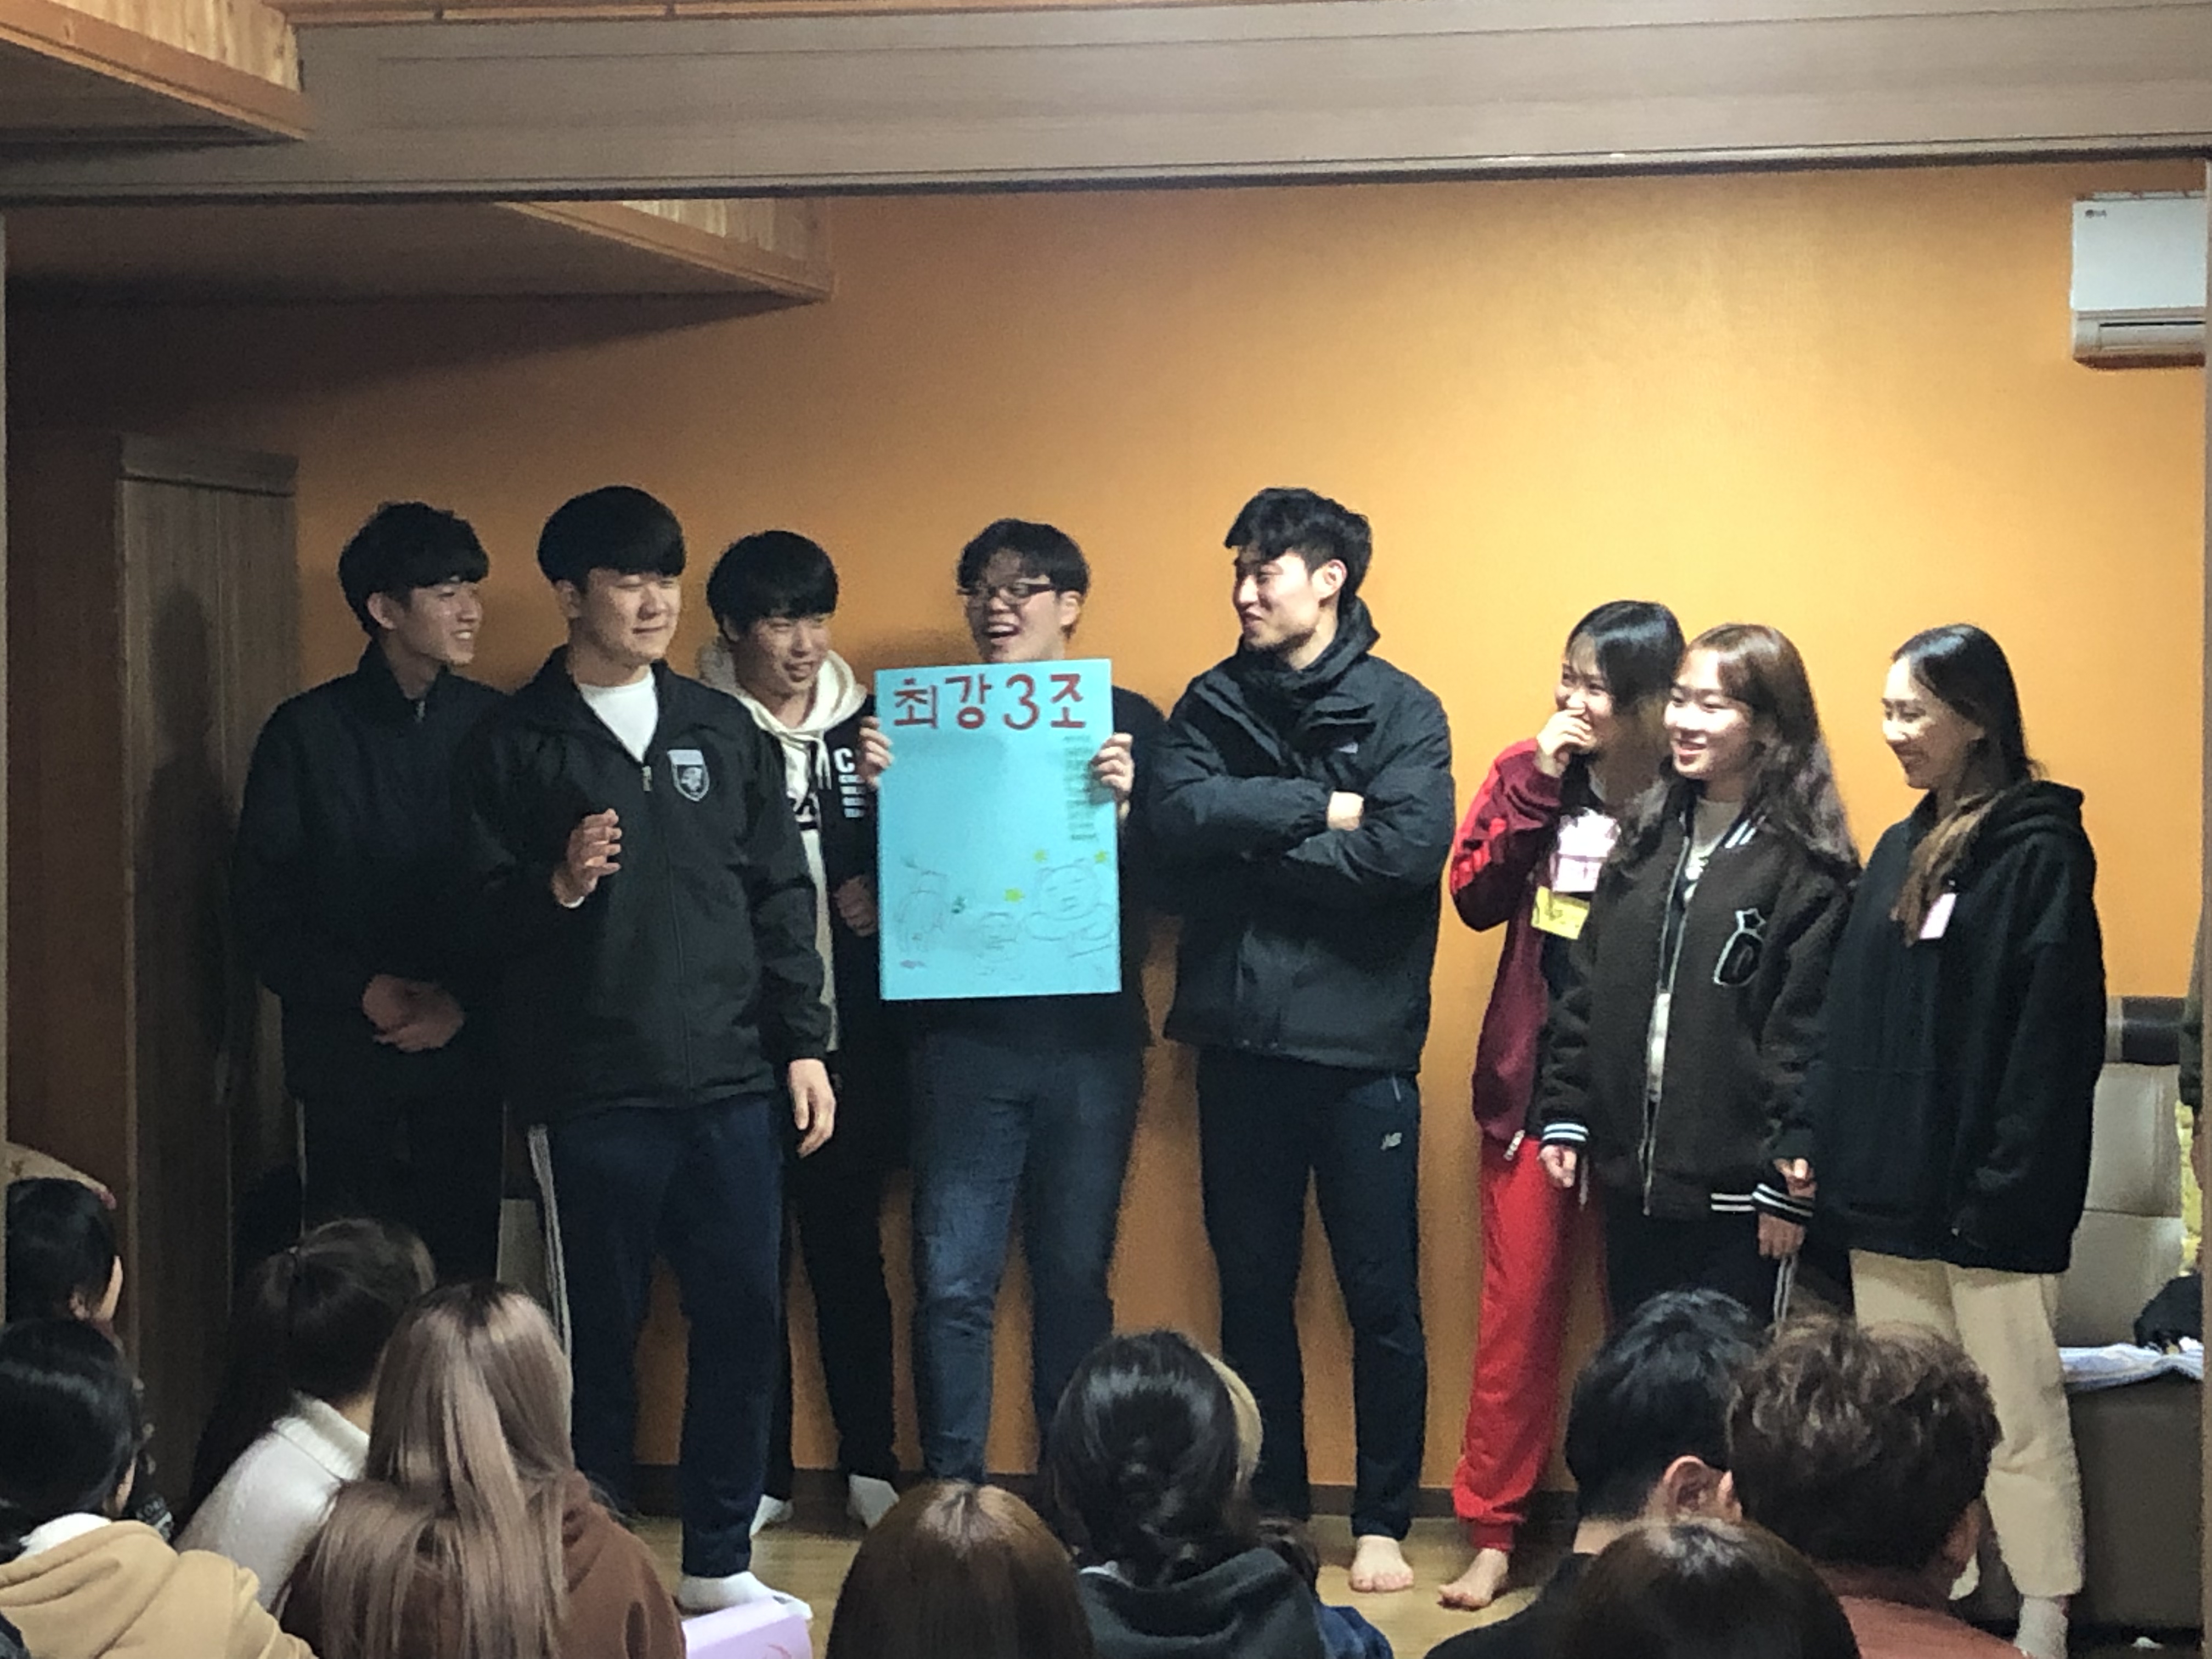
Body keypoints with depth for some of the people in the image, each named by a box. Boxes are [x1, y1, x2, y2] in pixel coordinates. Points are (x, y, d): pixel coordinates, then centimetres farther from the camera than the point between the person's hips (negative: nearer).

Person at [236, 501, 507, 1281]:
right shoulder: (307, 733, 1)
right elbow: (261, 907, 1)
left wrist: (465, 1004, -8)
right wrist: (361, 991, -11)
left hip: (467, 1051, 1)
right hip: (346, 1062, -1)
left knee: (465, 1275, 0)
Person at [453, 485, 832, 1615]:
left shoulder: (724, 733, 11)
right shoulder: (514, 747, 0)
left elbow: (781, 898, 11)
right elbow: (482, 918, -3)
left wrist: (804, 1044, 7)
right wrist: (558, 886, -22)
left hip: (731, 1085, 3)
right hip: (590, 1095, -3)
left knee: (742, 1320, 3)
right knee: (598, 1329, 3)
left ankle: (720, 1561, 16)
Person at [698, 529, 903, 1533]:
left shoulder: (867, 726, 7)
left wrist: (882, 897, -5)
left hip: (849, 1038, 2)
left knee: (851, 1251, 9)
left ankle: (872, 1463, 17)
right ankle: (760, 1475, 16)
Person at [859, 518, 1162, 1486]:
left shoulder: (1124, 721, 3)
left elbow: (1160, 881, -4)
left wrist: (1124, 808, -21)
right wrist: (876, 792, -12)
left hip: (1089, 1042, -1)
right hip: (963, 1036, 1)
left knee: (1075, 1278, 7)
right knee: (951, 1281, -3)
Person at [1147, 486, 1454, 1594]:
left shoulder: (1399, 710, -2)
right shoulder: (1212, 705, 8)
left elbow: (1411, 849, -18)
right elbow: (1180, 820, -10)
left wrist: (1254, 842, -12)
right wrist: (1319, 811, -15)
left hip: (1360, 1045, -3)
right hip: (1241, 1042, 3)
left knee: (1381, 1298, 3)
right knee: (1252, 1292, 12)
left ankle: (1382, 1523, 14)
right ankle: (1271, 1507, 25)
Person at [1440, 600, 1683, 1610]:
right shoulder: (1529, 776, 4)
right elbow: (1474, 897, -5)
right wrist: (1537, 785, -12)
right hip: (1532, 1081, 3)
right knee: (1517, 1309, 5)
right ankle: (1493, 1534, 12)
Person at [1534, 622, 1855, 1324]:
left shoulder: (1807, 864, -10)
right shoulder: (1649, 838, 11)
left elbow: (1808, 1032, -13)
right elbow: (1587, 988, 14)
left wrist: (1787, 1184, -15)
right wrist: (1566, 1113, 8)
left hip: (1733, 1192, -6)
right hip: (1632, 1170, 6)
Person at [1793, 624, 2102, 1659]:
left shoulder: (2038, 854, -9)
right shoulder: (1902, 851, 14)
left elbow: (2054, 1039, -14)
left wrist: (2009, 1183, -19)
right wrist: (1814, 1139, 7)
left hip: (1988, 1201, -7)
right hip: (1890, 1192, 7)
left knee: (2018, 1423, -2)